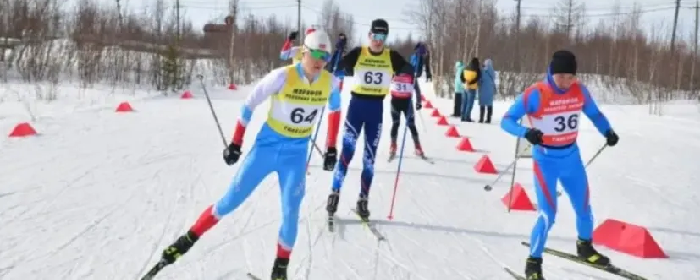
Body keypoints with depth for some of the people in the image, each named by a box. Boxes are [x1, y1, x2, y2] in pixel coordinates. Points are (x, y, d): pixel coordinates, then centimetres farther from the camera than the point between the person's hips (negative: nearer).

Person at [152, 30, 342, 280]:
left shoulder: (330, 83, -10)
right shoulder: (282, 76, -21)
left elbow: (335, 110, 11)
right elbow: (250, 103, -11)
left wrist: (331, 148, 11)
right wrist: (235, 143, -8)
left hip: (296, 154, 2)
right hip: (267, 145, -2)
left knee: (291, 211, -5)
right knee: (231, 199, 3)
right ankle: (189, 238, 21)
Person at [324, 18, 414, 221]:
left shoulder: (392, 57, 2)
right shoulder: (358, 53, -3)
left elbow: (408, 72, -3)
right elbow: (338, 69, -12)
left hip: (376, 108, 2)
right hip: (357, 104, -2)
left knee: (370, 155, 6)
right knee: (347, 149, -9)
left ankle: (363, 200, 14)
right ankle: (335, 193, 4)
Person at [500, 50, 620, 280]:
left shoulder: (579, 91, -6)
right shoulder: (535, 94, -20)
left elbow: (595, 114, 11)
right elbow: (506, 120, -19)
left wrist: (608, 131, -7)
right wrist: (526, 133, -38)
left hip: (572, 157, 5)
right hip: (546, 160, -5)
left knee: (583, 207, 17)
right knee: (547, 213, -12)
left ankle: (585, 246, 44)